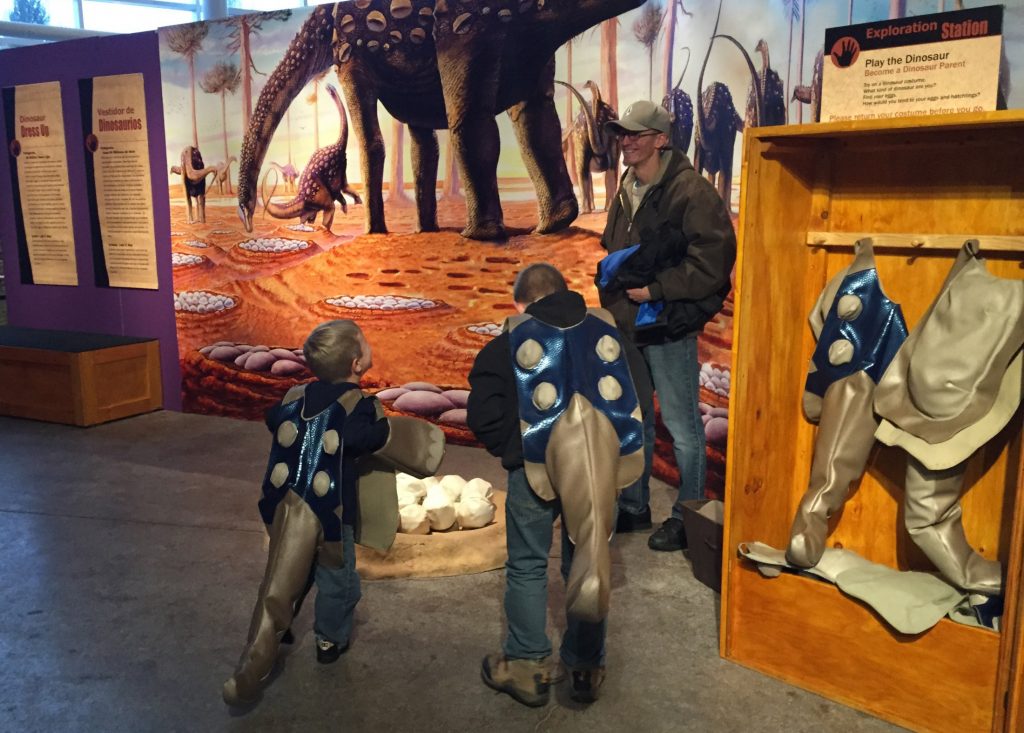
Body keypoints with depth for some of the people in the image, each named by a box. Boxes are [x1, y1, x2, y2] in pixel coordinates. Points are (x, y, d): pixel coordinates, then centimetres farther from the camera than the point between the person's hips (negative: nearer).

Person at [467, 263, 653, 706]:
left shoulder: (510, 342, -2)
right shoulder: (607, 331, 6)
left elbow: (483, 414, -10)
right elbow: (642, 397, 4)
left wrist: (512, 449, 6)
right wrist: (608, 441, 14)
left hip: (537, 468, -2)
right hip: (600, 467, 3)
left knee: (527, 567, 15)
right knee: (587, 565, 17)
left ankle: (528, 667, 24)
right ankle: (586, 667, 29)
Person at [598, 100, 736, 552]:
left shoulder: (690, 191, -14)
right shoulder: (626, 191, 13)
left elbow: (712, 259, -20)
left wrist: (655, 289, -19)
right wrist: (613, 285, 11)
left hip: (668, 327, -9)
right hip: (627, 325, 9)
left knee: (681, 425, 3)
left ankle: (688, 518, 18)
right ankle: (633, 508, 33)